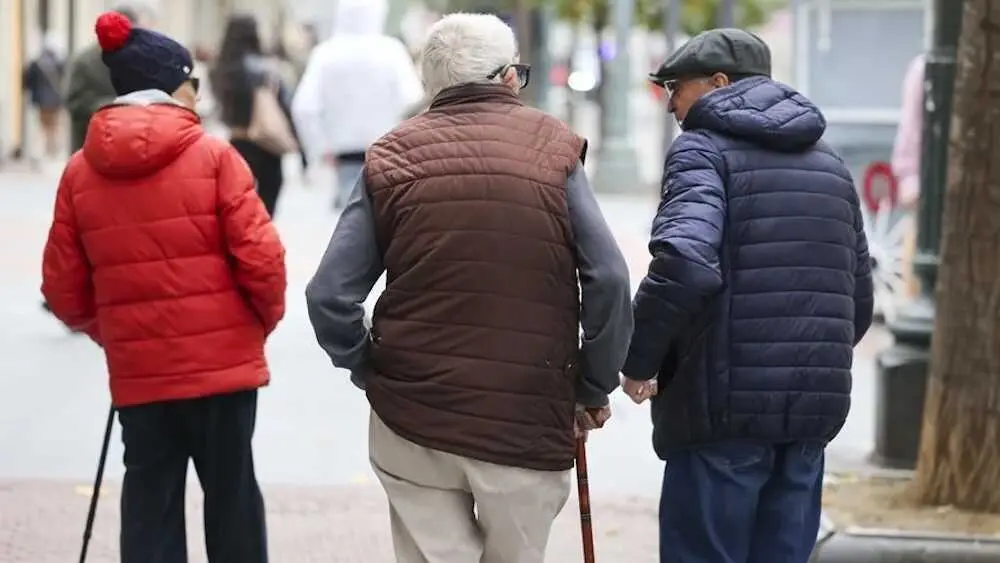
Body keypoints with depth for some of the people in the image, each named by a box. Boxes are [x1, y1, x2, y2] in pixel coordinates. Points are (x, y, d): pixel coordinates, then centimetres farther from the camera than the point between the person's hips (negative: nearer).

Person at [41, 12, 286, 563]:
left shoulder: (79, 171, 1)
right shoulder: (213, 156, -8)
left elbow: (63, 288, 3)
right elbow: (259, 257, -12)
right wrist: (265, 317, 7)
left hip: (136, 371, 3)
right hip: (222, 360, -2)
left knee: (149, 503, 9)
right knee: (231, 497, 9)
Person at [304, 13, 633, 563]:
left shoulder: (392, 157, 2)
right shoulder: (552, 149, -1)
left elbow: (329, 294, -5)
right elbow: (609, 280, -8)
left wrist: (368, 371, 10)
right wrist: (594, 389, 3)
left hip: (411, 421, 1)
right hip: (529, 424, -1)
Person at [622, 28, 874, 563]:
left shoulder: (704, 149, -5)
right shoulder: (830, 164, 18)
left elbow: (682, 265, -23)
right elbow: (858, 300, 20)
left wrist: (639, 361, -11)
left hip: (724, 405, -7)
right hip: (816, 410, 7)